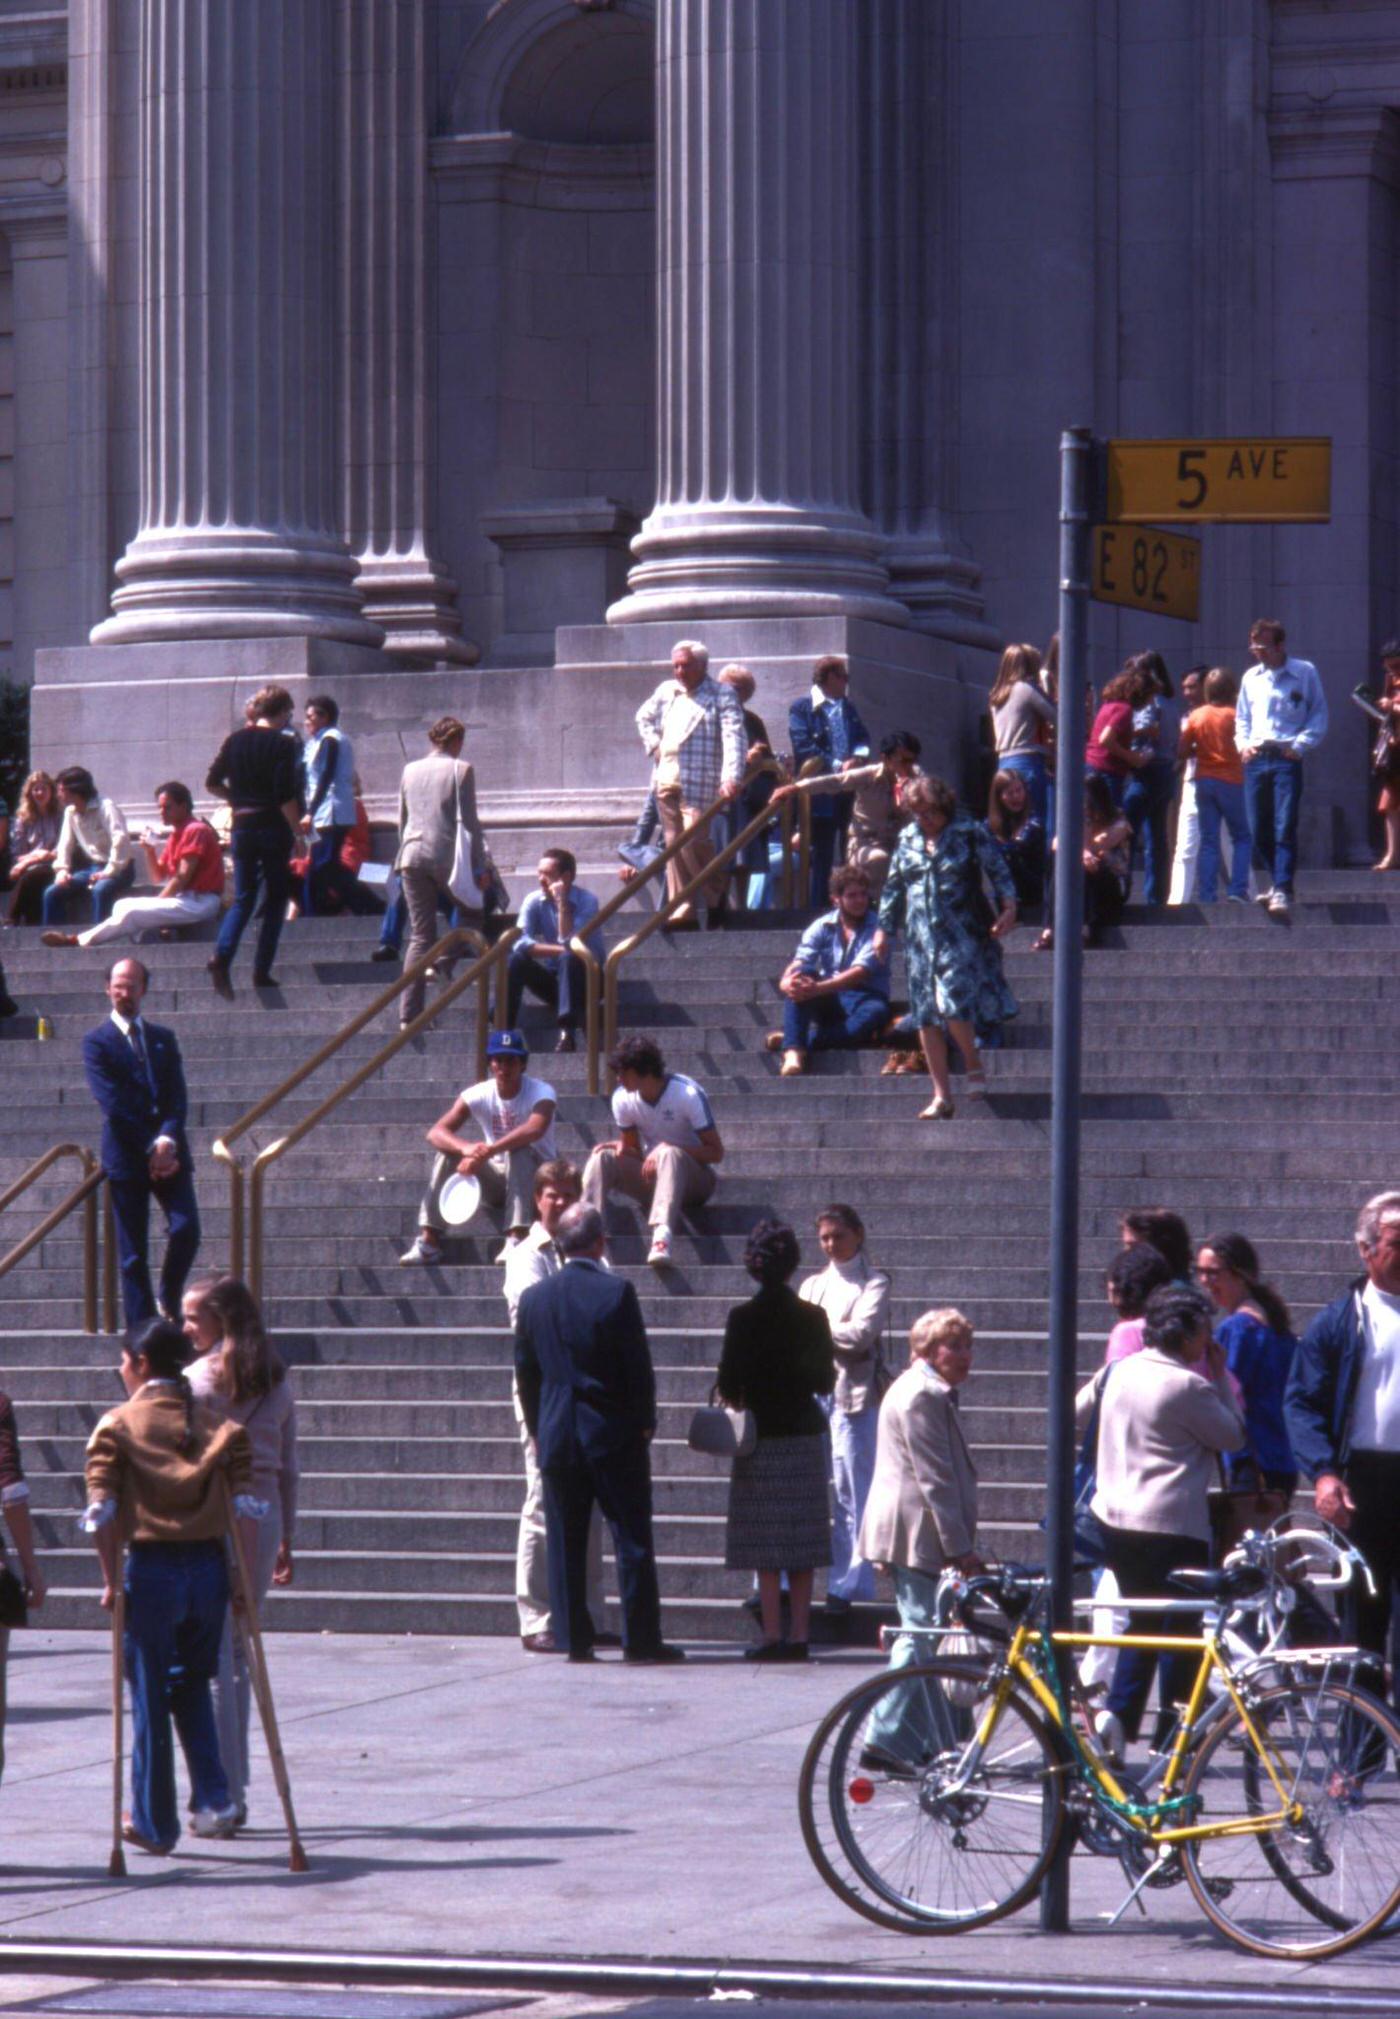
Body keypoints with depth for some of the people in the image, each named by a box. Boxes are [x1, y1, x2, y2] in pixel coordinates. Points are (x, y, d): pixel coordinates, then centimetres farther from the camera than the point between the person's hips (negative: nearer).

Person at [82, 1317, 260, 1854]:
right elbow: (246, 1506, -1)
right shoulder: (218, 1426, 6)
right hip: (209, 1567, 3)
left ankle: (155, 1824, 13)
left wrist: (111, 1580, -5)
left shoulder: (118, 1425, -3)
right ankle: (213, 1800, 6)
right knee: (193, 1687, 21)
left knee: (149, 1698, 7)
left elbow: (101, 1510, -11)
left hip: (151, 1568, -3)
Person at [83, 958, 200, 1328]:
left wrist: (168, 1139, -13)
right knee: (133, 1253, -2)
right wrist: (151, 1147, -13)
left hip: (168, 1155, 3)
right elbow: (112, 1104, -8)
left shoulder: (164, 1039, 15)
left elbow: (178, 1097, 6)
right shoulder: (97, 1043, 1)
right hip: (126, 1156, -3)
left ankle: (169, 1300, 11)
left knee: (186, 1229, -13)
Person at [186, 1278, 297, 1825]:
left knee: (214, 1656, -3)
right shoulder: (278, 1380, 9)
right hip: (265, 1514, 5)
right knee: (238, 1652, 16)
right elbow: (289, 1467, 13)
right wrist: (286, 1539, 19)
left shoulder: (202, 1377, -7)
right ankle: (234, 1787, 18)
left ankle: (226, 1795, -5)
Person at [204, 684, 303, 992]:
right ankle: (261, 972, 4)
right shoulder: (283, 744, -10)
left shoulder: (235, 741, 5)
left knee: (243, 898, 12)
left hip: (242, 826, 4)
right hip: (273, 828, -4)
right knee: (275, 900, 7)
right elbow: (286, 797, -15)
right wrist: (297, 831, -9)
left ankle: (221, 955, -13)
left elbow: (213, 783, 7)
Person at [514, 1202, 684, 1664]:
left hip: (557, 1434, 3)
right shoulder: (616, 1291, -11)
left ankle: (574, 1638, 6)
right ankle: (641, 1638, 1)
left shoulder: (534, 1297, 2)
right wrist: (645, 1422, 1)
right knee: (631, 1538, 2)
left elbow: (525, 1370, 8)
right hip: (614, 1434, -3)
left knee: (565, 1541, 7)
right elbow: (638, 1364, -9)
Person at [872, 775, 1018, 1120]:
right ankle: (941, 1096, 7)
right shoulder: (908, 839, 12)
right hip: (921, 939, 5)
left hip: (963, 934, -5)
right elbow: (894, 887, 20)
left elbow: (998, 871, -2)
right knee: (926, 1016, 2)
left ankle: (974, 1065, 8)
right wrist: (885, 928, 19)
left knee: (953, 1003, -20)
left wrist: (1008, 907, -16)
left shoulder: (970, 833, -2)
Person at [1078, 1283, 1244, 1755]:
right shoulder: (1189, 1387, -15)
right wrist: (1220, 1375, 2)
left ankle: (1116, 1714, 4)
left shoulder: (1119, 1372, 6)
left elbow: (1074, 1414, 20)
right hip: (1172, 1525, -7)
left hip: (1115, 1517, 7)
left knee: (1142, 1621, 18)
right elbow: (1234, 1436, -4)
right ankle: (1172, 1733, 5)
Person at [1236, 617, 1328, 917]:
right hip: (1256, 758, 5)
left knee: (1284, 828, -13)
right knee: (1258, 830, 6)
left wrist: (1301, 745, -9)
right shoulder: (1251, 678, 14)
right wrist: (1243, 744, 5)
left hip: (1286, 759, -5)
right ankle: (1278, 883, 21)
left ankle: (1283, 892, -16)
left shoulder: (1304, 673, 1)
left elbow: (1319, 714, 3)